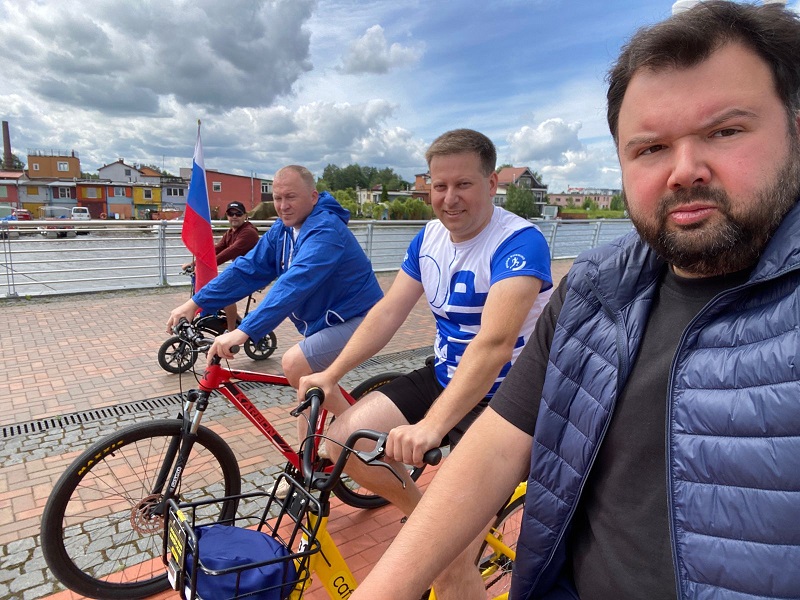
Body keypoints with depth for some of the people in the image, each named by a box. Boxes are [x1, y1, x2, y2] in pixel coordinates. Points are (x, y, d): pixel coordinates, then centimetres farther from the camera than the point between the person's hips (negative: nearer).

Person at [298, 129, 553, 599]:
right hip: (442, 378, 7)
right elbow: (389, 311, 1)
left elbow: (494, 343, -35)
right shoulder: (430, 237, 1)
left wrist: (431, 426, -45)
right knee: (345, 441, -4)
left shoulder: (520, 242, -22)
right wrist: (332, 374, -8)